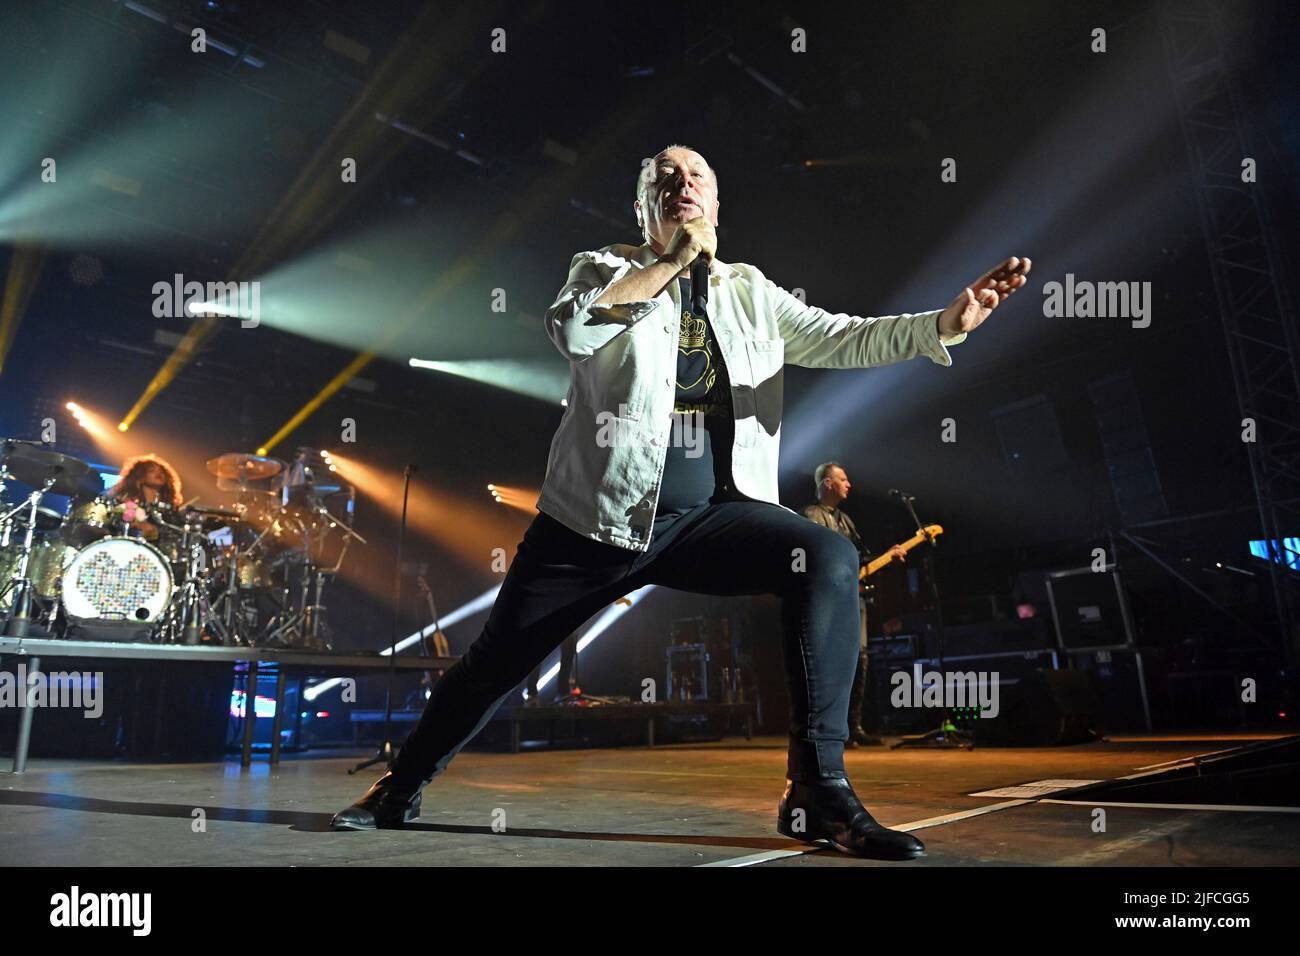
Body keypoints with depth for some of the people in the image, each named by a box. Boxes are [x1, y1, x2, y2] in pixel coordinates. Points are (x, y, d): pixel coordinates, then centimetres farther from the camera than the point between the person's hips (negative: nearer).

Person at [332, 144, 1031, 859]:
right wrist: (674, 260, -12)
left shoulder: (750, 292, 12)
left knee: (830, 559, -23)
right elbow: (569, 328, -15)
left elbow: (844, 339, 1)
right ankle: (401, 787, 34)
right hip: (597, 517, -1)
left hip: (711, 517, 2)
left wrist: (948, 322, -13)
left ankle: (817, 788, -16)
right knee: (497, 659, 7)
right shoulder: (605, 268, 7)